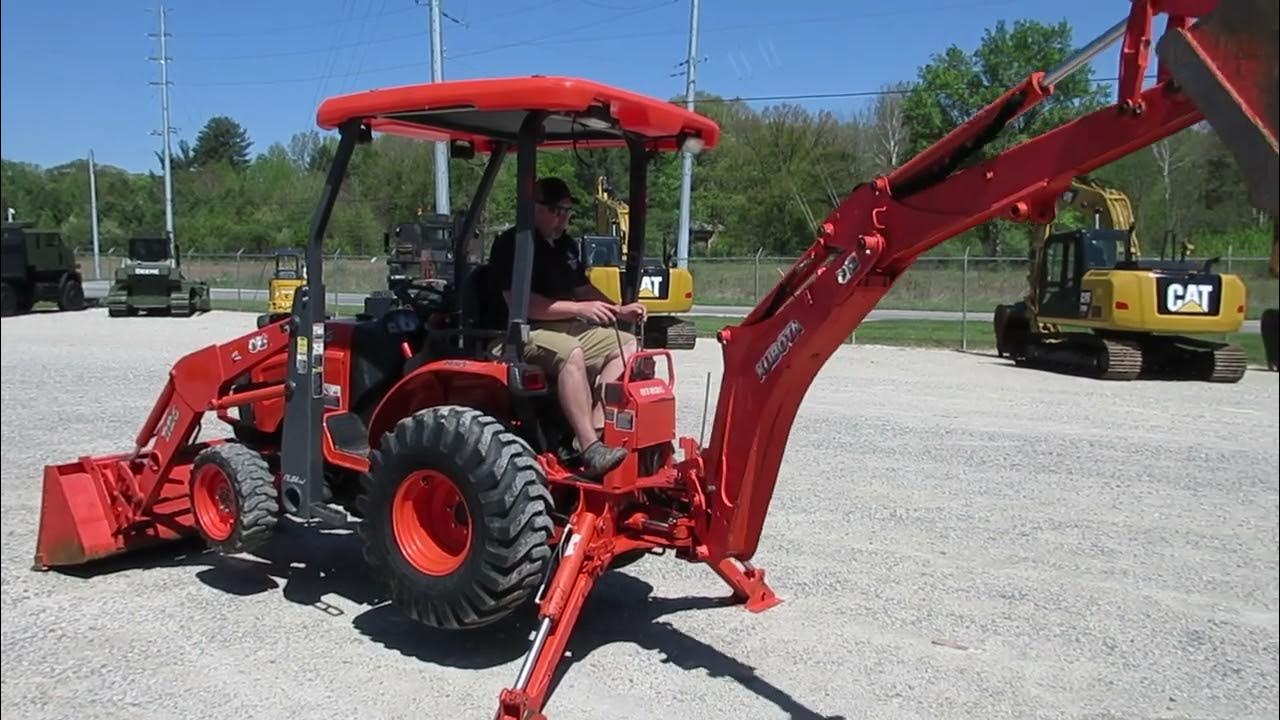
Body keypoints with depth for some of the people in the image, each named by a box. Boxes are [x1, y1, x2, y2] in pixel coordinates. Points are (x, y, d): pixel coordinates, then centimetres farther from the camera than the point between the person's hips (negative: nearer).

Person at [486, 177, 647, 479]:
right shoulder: (511, 244, -9)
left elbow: (583, 288, 26)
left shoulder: (566, 246, 19)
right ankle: (590, 450, -40)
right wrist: (579, 309, -23)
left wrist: (619, 311, 7)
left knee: (627, 346, -6)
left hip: (566, 328, 9)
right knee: (571, 352, -38)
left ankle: (594, 429, -19)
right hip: (521, 334, -9)